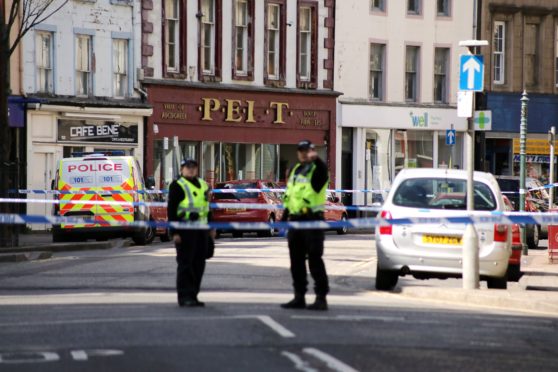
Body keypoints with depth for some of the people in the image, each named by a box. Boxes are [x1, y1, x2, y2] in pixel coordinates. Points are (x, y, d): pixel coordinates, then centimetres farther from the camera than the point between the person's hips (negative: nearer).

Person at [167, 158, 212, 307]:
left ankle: (193, 295, 17)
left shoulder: (203, 185, 19)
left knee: (199, 263, 9)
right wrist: (174, 232, -16)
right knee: (185, 263, -6)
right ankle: (185, 297, -4)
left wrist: (210, 228, 21)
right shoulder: (177, 186, -4)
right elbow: (171, 210, -9)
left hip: (201, 229, 7)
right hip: (185, 230, -7)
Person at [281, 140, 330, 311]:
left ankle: (321, 298, -7)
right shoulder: (295, 170, 18)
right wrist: (285, 217, 20)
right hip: (295, 220, 8)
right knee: (296, 260, 10)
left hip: (312, 220, -8)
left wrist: (315, 159, -55)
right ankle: (299, 297, 17)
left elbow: (323, 170, -34)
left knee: (315, 260, -9)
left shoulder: (316, 170, -7)